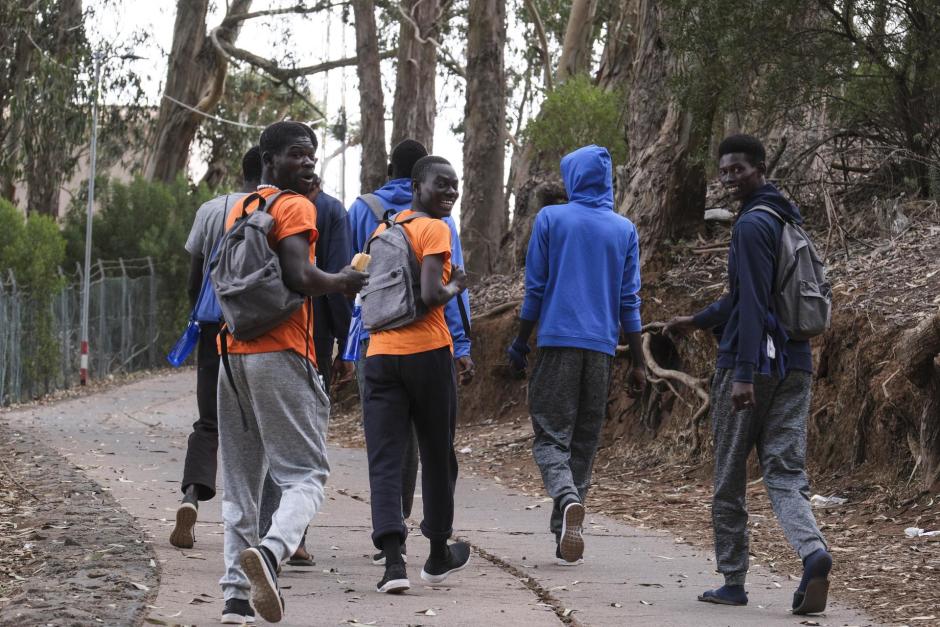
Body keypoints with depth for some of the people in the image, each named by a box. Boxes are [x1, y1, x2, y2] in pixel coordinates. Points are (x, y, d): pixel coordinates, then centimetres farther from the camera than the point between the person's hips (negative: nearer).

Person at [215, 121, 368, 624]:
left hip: (233, 352, 7)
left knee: (241, 479, 10)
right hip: (281, 354, -7)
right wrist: (342, 281, -2)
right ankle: (271, 550, -32)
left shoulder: (238, 209, 18)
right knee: (306, 473, -6)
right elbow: (300, 276, -20)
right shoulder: (295, 206, -7)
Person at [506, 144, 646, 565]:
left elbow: (535, 289, 0)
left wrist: (520, 344, 10)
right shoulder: (625, 230, 7)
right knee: (585, 440, 10)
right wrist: (638, 363, 9)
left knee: (551, 435, -2)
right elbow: (629, 301, 6)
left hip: (557, 342, -3)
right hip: (602, 348, 3)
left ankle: (567, 498, -32)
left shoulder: (550, 219, 0)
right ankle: (565, 537, 9)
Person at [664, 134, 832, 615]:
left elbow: (753, 303, -20)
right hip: (795, 365, 8)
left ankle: (733, 581, 12)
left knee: (729, 480, 5)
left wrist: (744, 373, -25)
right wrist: (698, 321, 39)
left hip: (750, 363, -8)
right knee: (785, 472, 1)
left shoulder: (752, 225, -11)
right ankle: (812, 552, -24)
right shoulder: (787, 220, 18)